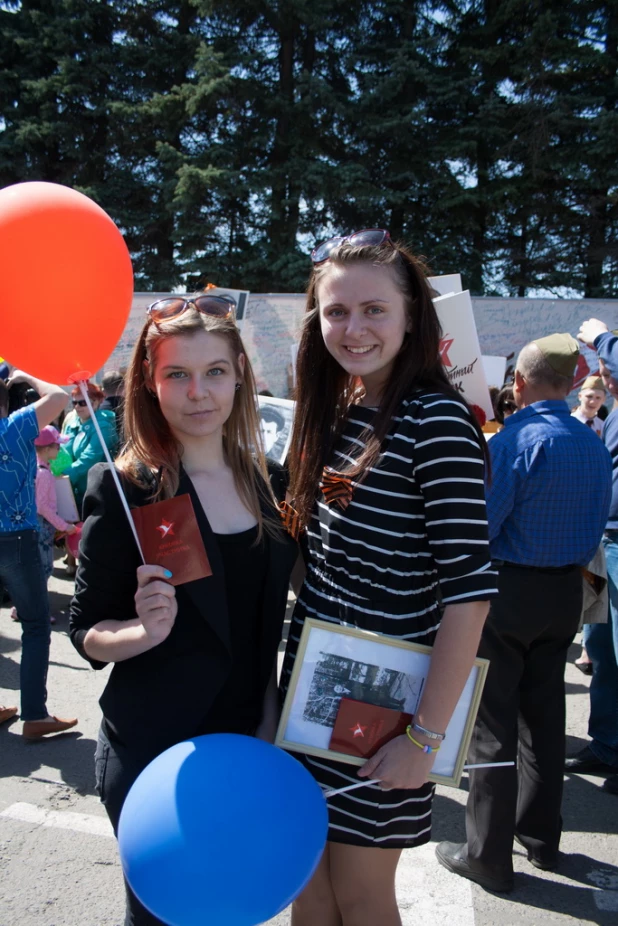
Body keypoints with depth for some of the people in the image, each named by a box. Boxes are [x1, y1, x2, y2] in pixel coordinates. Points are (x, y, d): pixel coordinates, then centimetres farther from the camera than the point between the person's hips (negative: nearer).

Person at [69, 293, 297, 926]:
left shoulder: (266, 481, 0)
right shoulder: (123, 488, -14)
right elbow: (87, 630, -10)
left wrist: (270, 718, 6)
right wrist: (147, 629, -27)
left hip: (250, 745, 5)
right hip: (155, 751, -4)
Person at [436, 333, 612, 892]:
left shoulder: (516, 440, -19)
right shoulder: (595, 447, 3)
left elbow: (479, 526, -18)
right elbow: (596, 525, 11)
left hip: (508, 590, -7)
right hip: (566, 593, 7)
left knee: (493, 724, 5)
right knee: (545, 716, 18)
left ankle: (489, 856, 16)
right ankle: (541, 838, 33)